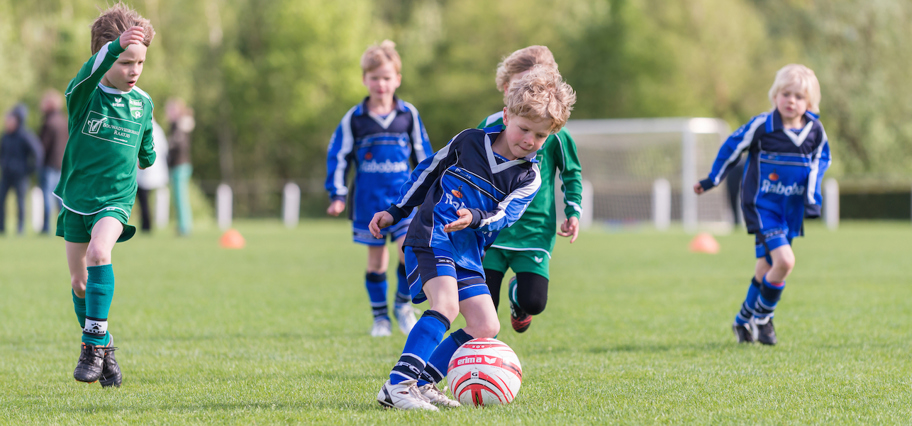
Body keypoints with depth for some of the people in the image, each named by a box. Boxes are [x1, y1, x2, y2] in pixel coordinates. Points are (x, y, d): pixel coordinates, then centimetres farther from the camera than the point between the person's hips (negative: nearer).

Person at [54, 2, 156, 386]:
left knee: (99, 252, -29)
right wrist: (116, 46, -52)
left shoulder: (142, 104, 0)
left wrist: (149, 158, 3)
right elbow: (90, 73, -39)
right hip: (76, 197, 1)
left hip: (115, 200, -1)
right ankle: (102, 350, 28)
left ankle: (94, 343, -23)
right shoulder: (83, 94, -10)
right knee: (79, 282, 8)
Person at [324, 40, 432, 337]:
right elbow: (338, 155, 4)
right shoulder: (354, 118, 0)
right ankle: (380, 316, 15)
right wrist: (337, 194, -1)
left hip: (402, 196, 0)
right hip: (368, 199, 0)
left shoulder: (408, 115, 3)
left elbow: (422, 154, 12)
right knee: (376, 257, 5)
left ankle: (403, 304, 6)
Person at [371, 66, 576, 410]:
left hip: (468, 253, 5)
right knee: (447, 305, -27)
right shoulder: (469, 142, 1)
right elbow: (427, 171, 14)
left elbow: (503, 215, -12)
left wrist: (475, 219, -34)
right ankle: (397, 385, -34)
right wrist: (394, 212, 16)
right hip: (431, 238, -5)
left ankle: (422, 383, 2)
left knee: (486, 327, -3)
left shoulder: (529, 178, 3)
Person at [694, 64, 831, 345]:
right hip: (761, 205, -5)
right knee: (784, 260, -20)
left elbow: (821, 160, 12)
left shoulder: (815, 130, -4)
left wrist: (812, 196, 2)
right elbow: (732, 148, -2)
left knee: (767, 267, 12)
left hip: (791, 209, 5)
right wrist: (712, 180, 6)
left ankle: (745, 320, 32)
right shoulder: (761, 126, -15)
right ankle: (762, 317, 2)